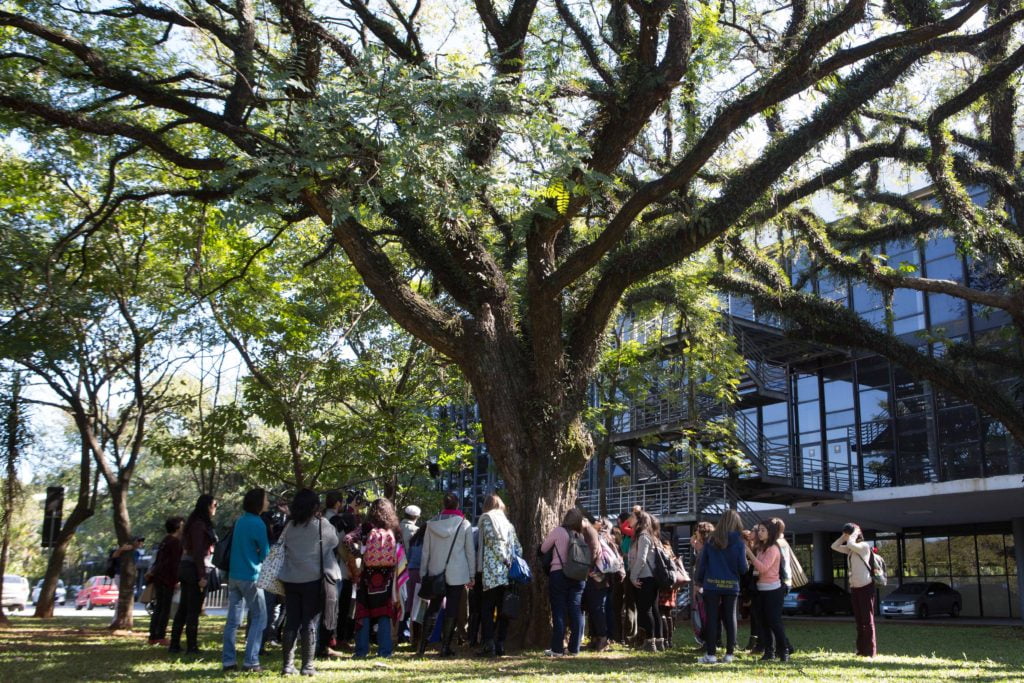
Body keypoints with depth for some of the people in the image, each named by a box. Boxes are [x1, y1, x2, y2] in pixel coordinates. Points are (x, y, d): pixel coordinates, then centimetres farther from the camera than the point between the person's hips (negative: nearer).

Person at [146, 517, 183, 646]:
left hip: (158, 577, 9)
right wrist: (177, 579, -16)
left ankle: (153, 637, 12)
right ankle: (161, 637, -7)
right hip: (167, 578, -9)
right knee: (166, 609, -5)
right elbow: (175, 562, -16)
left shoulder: (165, 541, 17)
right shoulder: (176, 542, -10)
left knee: (159, 608, 11)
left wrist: (152, 572, 28)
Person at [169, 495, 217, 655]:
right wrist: (202, 576, -21)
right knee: (193, 610, -4)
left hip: (186, 567, 9)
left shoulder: (194, 523, 15)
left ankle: (174, 644, 16)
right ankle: (191, 646, 0)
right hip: (195, 569, -9)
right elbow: (198, 551, -19)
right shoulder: (200, 524, -14)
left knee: (183, 608, 12)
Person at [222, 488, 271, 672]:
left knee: (233, 619, 8)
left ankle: (228, 660, 9)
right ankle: (251, 661, -2)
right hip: (251, 576, -7)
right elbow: (265, 553, -7)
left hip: (234, 574, 7)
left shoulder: (240, 521, 11)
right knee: (259, 617, 1)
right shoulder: (257, 523, -13)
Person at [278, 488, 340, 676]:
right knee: (310, 623, 3)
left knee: (291, 623, 9)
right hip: (313, 579, -3)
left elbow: (283, 546, 4)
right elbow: (335, 542, 6)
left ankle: (287, 665, 12)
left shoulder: (289, 526, 1)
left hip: (290, 579, 3)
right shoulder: (321, 525, -7)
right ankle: (307, 666, 5)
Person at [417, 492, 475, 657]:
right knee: (451, 610, 4)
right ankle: (445, 647, 4)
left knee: (433, 607, 13)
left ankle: (421, 645, 7)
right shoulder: (464, 524, -2)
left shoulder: (432, 524, 3)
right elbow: (470, 552, 0)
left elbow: (425, 552, 5)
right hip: (457, 574, -2)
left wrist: (423, 574, 11)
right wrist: (471, 575, 5)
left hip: (435, 573, 3)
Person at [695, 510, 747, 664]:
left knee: (712, 618, 3)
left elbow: (702, 563, 1)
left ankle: (710, 653, 2)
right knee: (730, 618, 10)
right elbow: (743, 568, -6)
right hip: (731, 586, 0)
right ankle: (730, 653, 11)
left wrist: (700, 581, 10)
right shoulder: (738, 542, -4)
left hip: (712, 585, 0)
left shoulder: (711, 541, 0)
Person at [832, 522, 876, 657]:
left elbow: (851, 544, -28)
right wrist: (844, 535, 5)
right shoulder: (851, 549, 14)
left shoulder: (864, 546, -10)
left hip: (865, 587, -8)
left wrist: (855, 533, -12)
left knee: (867, 620, -4)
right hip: (854, 588, 8)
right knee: (859, 620, 11)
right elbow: (834, 546, 12)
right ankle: (861, 649, 17)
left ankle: (870, 650, -1)